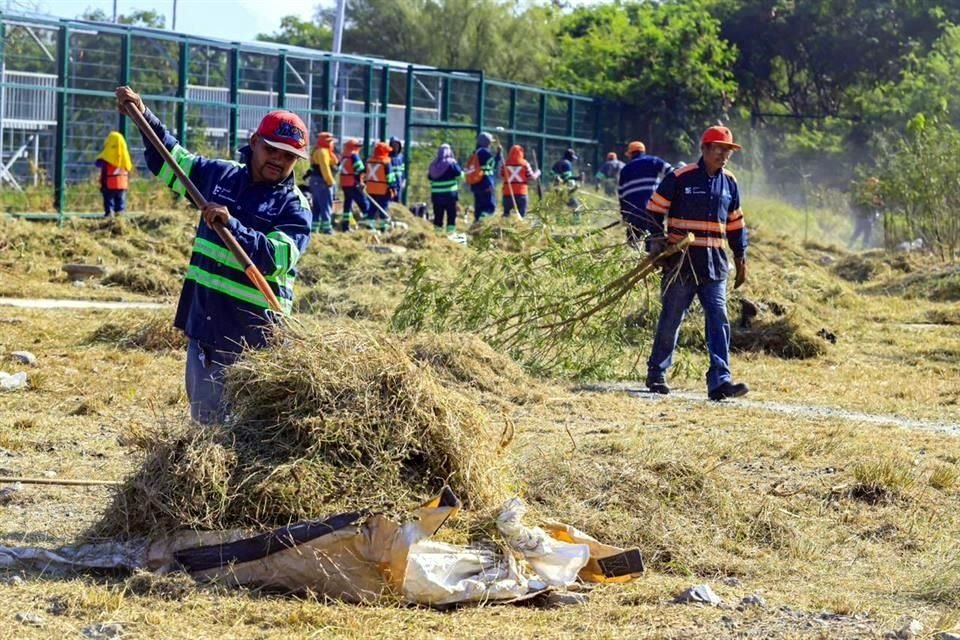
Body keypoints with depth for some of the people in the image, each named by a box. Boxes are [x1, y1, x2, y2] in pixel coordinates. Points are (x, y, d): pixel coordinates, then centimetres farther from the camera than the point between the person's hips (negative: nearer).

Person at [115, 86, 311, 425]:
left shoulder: (294, 207, -7)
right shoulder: (220, 175, 9)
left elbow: (276, 258, -22)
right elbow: (170, 160, 23)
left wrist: (232, 225, -32)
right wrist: (145, 117, 12)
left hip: (254, 338, -5)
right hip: (204, 326, 5)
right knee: (204, 419, 13)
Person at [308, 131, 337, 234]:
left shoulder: (317, 151, 21)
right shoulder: (323, 152, -13)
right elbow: (325, 168, -21)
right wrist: (330, 181, -19)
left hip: (315, 181, 11)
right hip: (322, 182, -11)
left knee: (316, 206, 11)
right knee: (326, 205, -10)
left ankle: (313, 227, 11)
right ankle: (326, 228, -13)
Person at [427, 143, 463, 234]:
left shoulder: (433, 165, 7)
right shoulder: (451, 163, -8)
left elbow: (429, 178, 15)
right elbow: (460, 175, -5)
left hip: (436, 194, 4)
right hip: (450, 193, -4)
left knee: (438, 215, 9)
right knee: (451, 214, -1)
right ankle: (451, 232, -7)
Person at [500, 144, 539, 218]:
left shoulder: (505, 164, 0)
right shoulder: (525, 164, -3)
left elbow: (502, 175, 10)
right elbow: (531, 177, 0)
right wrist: (537, 173, 19)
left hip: (508, 193, 2)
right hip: (521, 193, -2)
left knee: (506, 213, 9)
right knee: (521, 214, 1)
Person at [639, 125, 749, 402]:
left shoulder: (729, 183, 11)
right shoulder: (679, 179, -6)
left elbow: (735, 224, 20)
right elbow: (654, 210, 0)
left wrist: (741, 258, 20)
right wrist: (656, 239, -11)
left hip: (714, 265, 4)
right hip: (681, 262, -4)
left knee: (719, 321, -6)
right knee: (671, 320, 4)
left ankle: (720, 381, -10)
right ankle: (656, 374, 18)